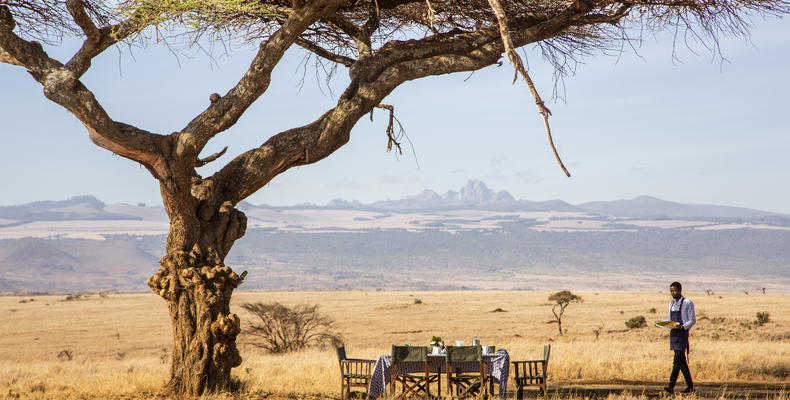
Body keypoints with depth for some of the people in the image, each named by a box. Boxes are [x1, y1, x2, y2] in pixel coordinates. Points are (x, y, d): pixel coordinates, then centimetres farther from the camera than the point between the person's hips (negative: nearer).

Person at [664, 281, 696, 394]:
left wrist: (682, 327, -22)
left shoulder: (687, 303, -6)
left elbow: (693, 320, -7)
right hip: (673, 333, 7)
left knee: (677, 360, -14)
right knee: (681, 361, 10)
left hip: (682, 333, -7)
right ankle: (690, 386, 17)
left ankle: (671, 386, -20)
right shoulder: (671, 304, 15)